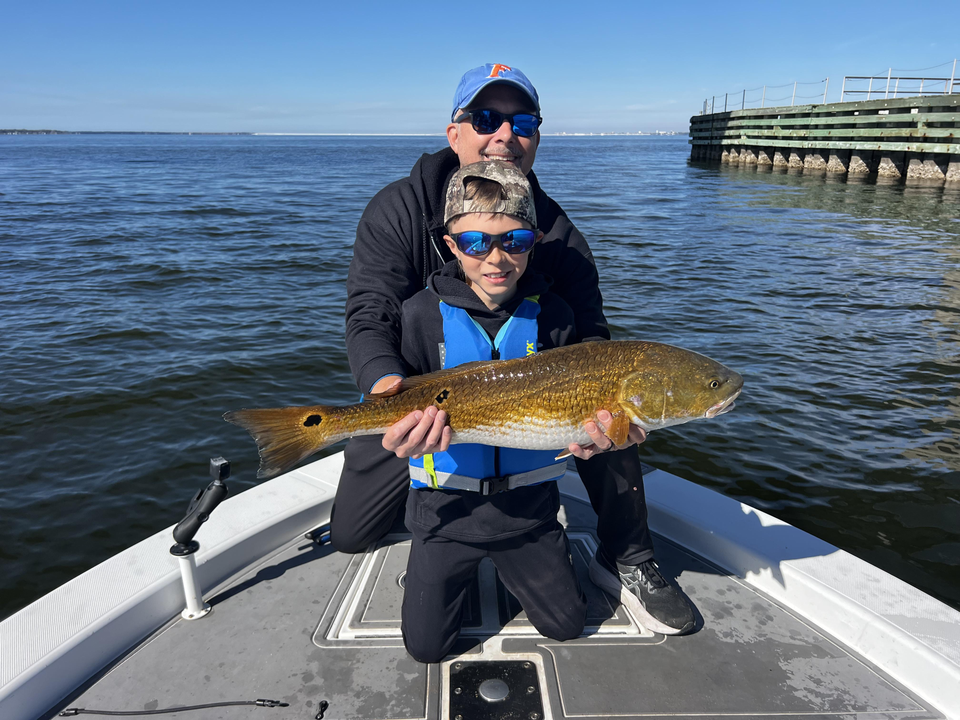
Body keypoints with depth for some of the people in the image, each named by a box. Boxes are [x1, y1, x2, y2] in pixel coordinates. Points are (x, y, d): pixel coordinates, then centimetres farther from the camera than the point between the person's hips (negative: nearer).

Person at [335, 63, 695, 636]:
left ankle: (627, 562, -2)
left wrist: (597, 404, -45)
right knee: (351, 534, 1)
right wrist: (390, 390, -50)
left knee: (613, 402, -25)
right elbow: (370, 316, -27)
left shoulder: (557, 232, -13)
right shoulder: (398, 211, -16)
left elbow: (588, 334, -21)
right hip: (420, 404, 0)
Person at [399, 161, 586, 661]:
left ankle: (508, 563, 42)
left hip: (529, 506, 2)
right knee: (426, 645, 9)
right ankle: (459, 572, 38)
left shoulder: (550, 314, -7)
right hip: (447, 506, -1)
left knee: (566, 625, 16)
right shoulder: (424, 314, -13)